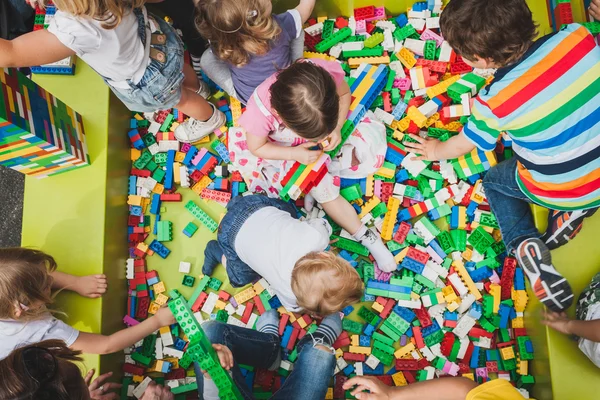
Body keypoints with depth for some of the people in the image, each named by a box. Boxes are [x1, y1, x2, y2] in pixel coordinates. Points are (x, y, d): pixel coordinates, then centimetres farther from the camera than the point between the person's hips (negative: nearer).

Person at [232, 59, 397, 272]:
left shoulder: (325, 73, -39)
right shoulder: (260, 111, -42)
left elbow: (344, 93, -13)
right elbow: (256, 147, -19)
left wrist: (336, 129, -27)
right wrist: (295, 154, -31)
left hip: (328, 122, 3)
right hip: (290, 148, -3)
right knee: (325, 192, -12)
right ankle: (366, 236, 7)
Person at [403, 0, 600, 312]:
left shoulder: (493, 101, -21)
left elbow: (462, 145, -1)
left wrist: (436, 151, 20)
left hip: (559, 193, -4)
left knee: (493, 180, 24)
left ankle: (523, 242, 4)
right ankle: (574, 211, 16)